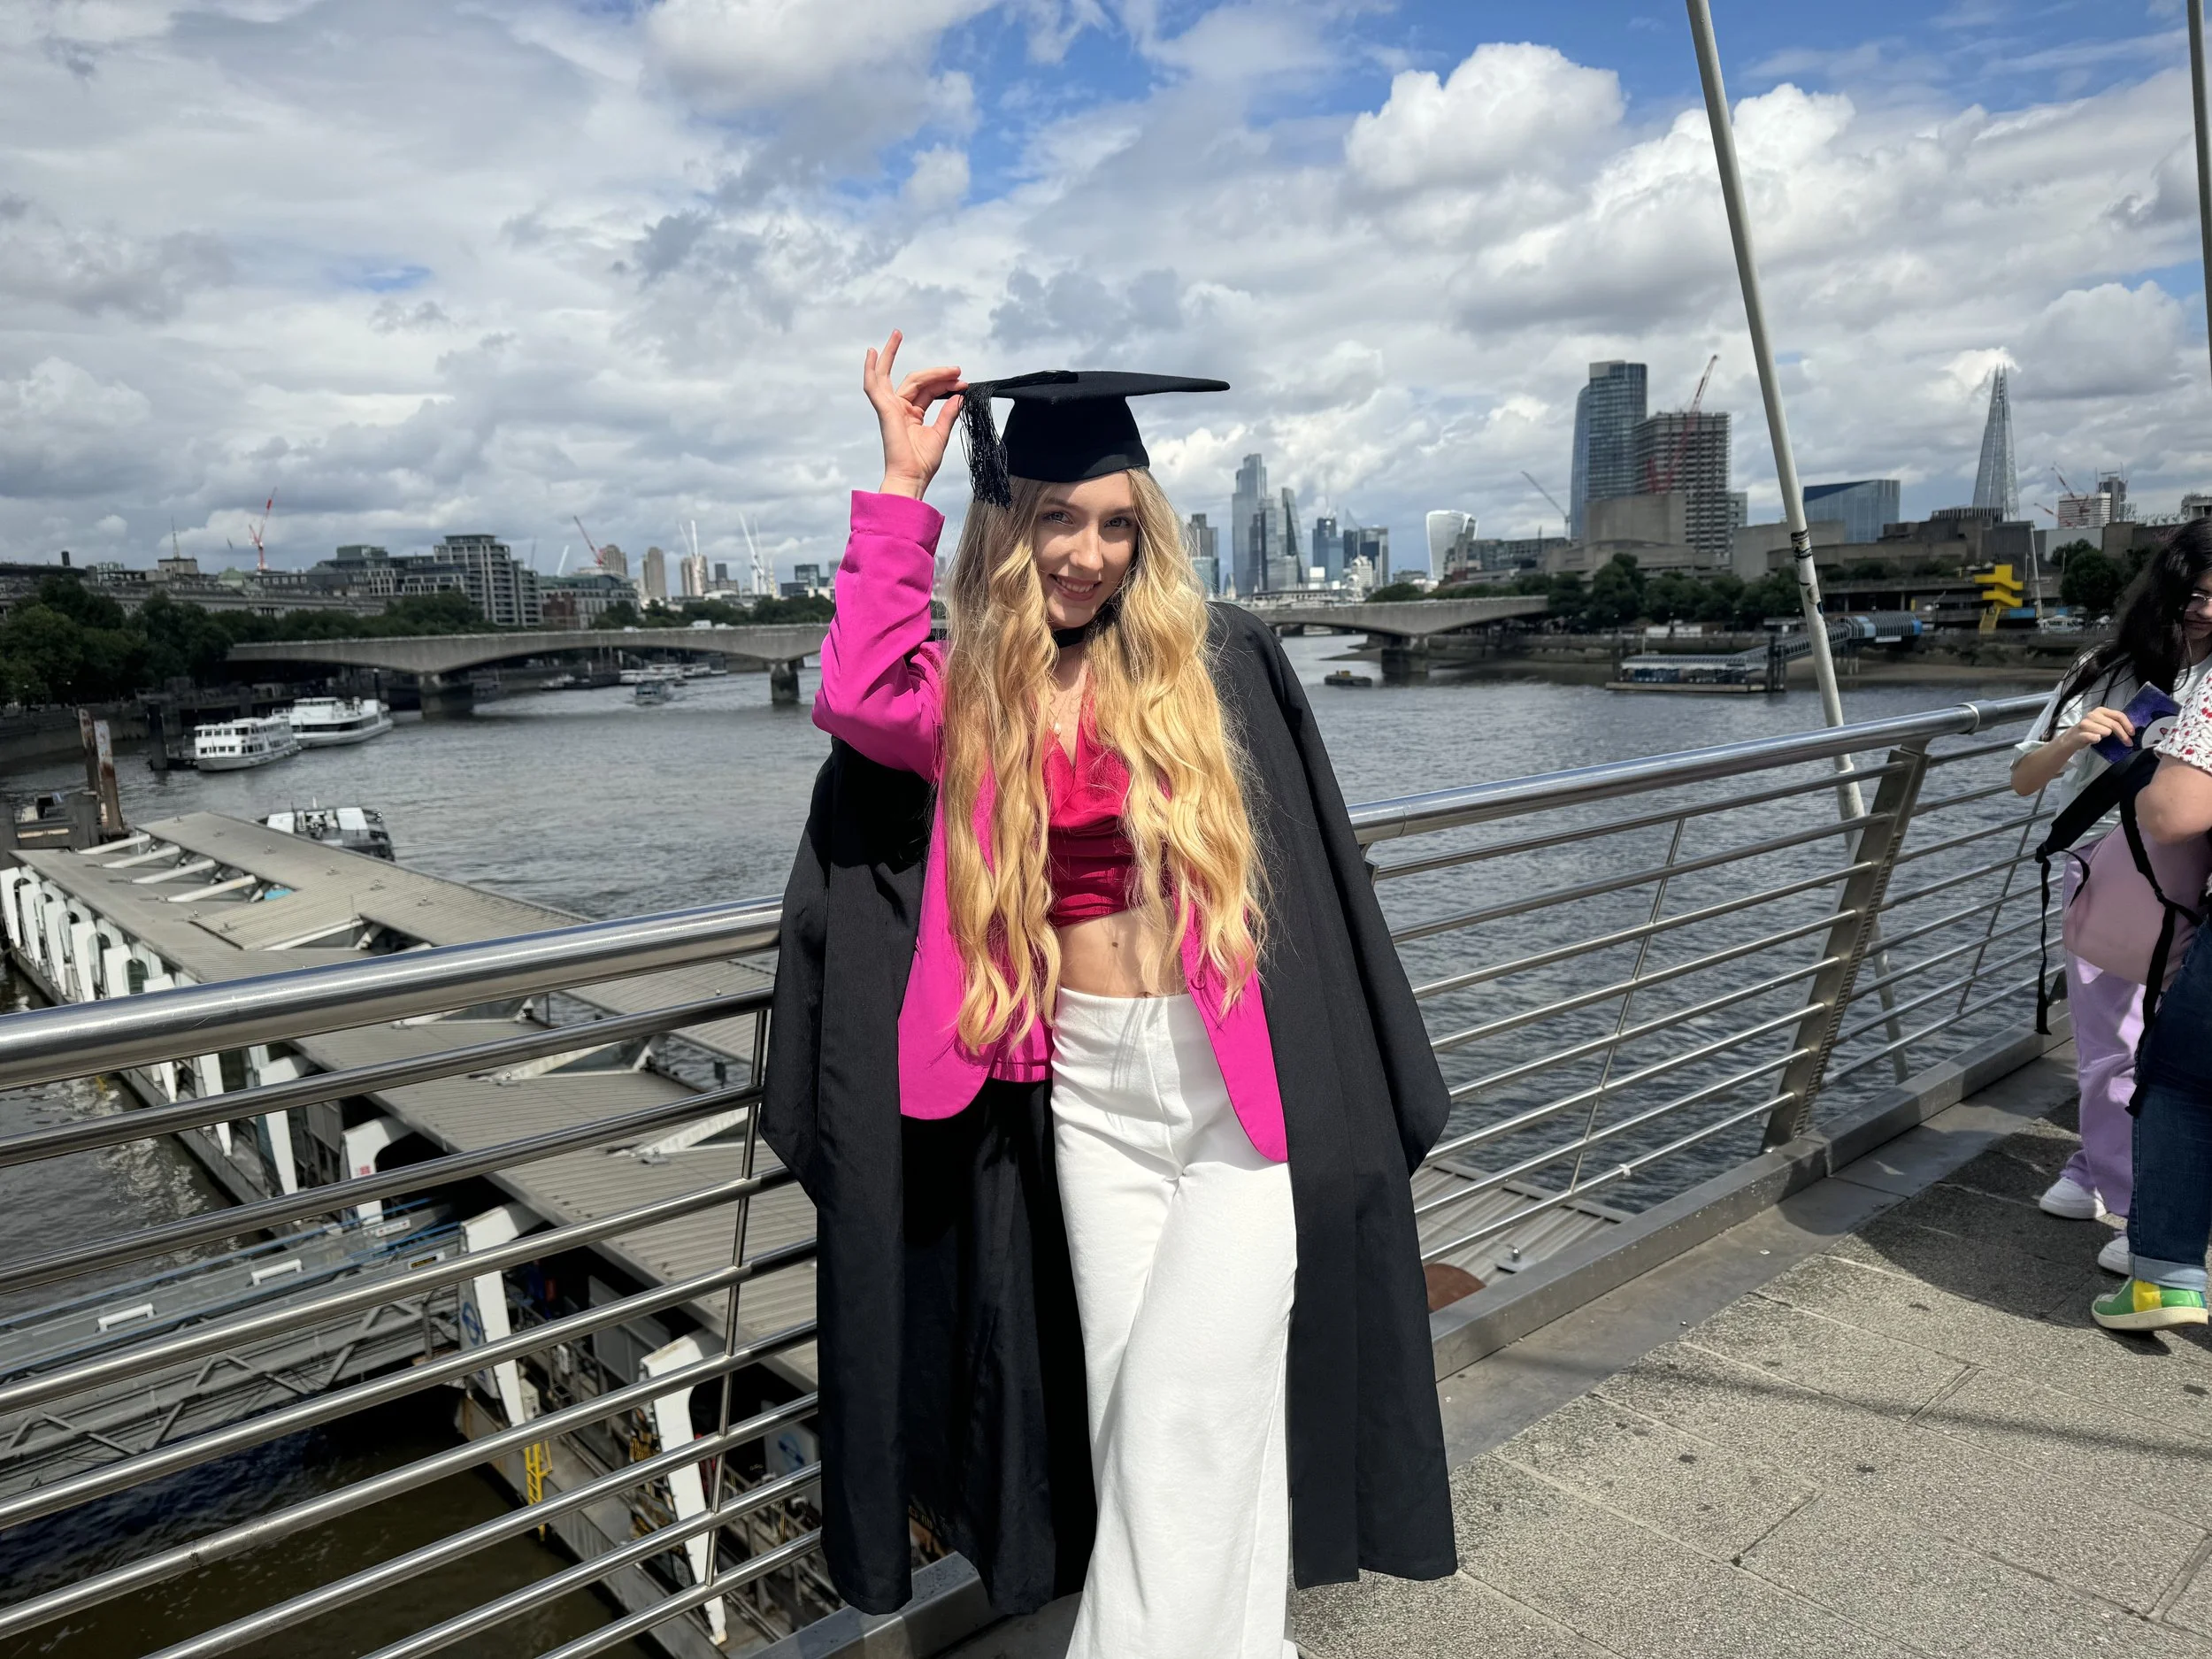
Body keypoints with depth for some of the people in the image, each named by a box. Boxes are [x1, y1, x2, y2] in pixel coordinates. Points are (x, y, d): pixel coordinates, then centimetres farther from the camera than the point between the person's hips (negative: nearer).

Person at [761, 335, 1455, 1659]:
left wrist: (1346, 1093, 3)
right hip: (1085, 1088, 3)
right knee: (1131, 1411, 13)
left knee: (1187, 1400, -6)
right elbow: (862, 701, -21)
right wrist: (903, 483, -14)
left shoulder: (1215, 663, -2)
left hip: (1241, 1074, -2)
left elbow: (1309, 868, 2)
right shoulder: (975, 695, 2)